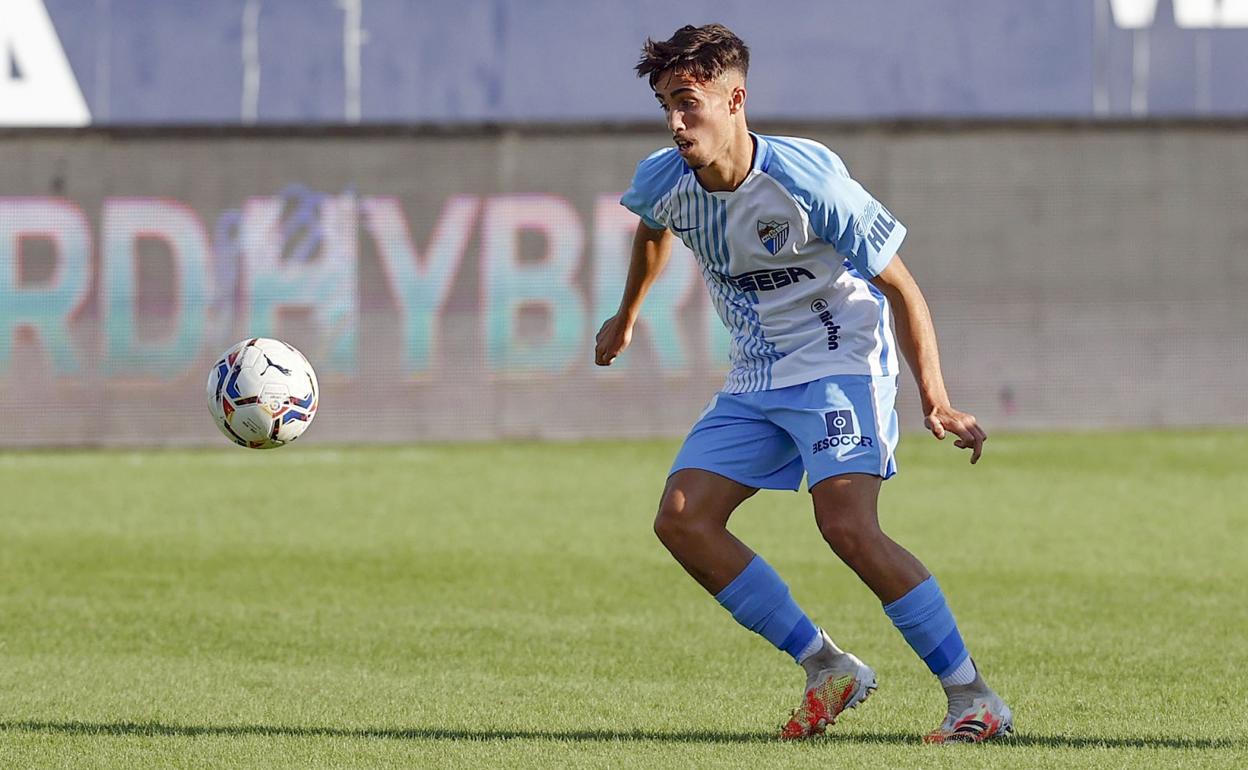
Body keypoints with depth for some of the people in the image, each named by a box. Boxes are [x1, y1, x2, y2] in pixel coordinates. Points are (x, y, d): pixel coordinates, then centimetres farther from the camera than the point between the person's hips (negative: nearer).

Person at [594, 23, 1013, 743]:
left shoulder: (806, 179, -24)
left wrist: (937, 403, -22)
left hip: (840, 359, -7)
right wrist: (626, 317, 37)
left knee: (848, 525, -26)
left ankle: (974, 697, -19)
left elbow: (900, 288, -16)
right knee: (682, 521, -8)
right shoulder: (665, 181, -7)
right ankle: (829, 669, 1)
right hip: (756, 379, 7)